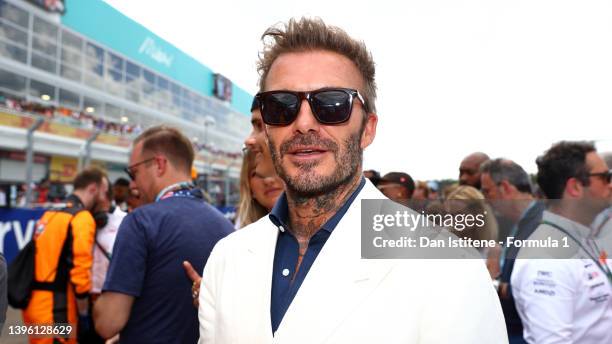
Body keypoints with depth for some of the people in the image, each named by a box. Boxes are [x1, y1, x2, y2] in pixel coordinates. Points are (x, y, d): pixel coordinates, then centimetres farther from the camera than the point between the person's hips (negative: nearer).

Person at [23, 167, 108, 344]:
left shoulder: (49, 215, 12)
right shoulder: (82, 218, -14)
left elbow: (47, 262, 13)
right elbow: (81, 272, -20)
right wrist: (84, 314, -10)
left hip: (34, 304, 8)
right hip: (55, 310, -8)